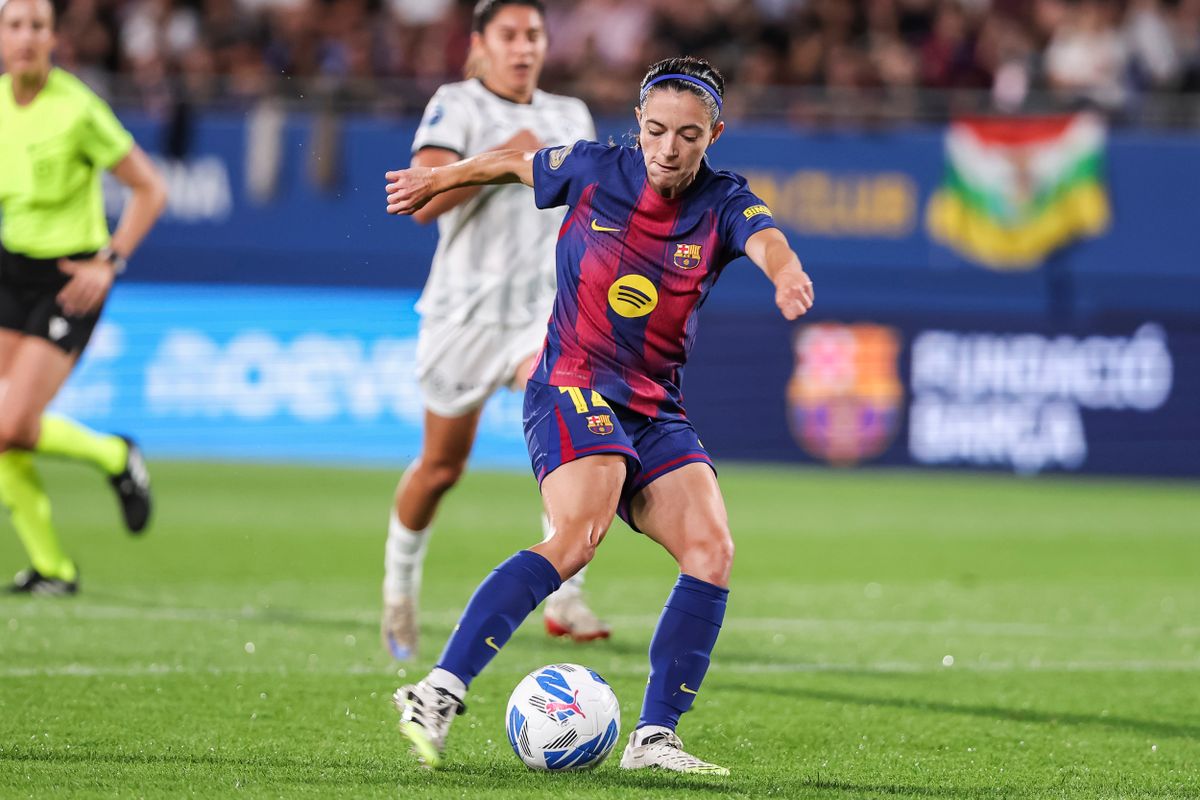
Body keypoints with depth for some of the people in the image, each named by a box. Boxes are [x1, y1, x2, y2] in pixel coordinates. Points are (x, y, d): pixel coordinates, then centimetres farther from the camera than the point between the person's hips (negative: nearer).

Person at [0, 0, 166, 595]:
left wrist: (109, 262, -16)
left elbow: (150, 190, -9)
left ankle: (114, 457, 12)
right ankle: (50, 567, 10)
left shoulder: (77, 110, -16)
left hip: (69, 283, -6)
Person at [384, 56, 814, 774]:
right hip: (573, 387, -4)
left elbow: (765, 240, -26)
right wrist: (437, 180, 32)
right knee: (581, 532, -29)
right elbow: (516, 164, 18)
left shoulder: (724, 203, -3)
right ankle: (439, 694, -34)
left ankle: (653, 738, -7)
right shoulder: (593, 170, -3)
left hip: (657, 410, 4)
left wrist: (788, 275, -50)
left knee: (711, 549, -15)